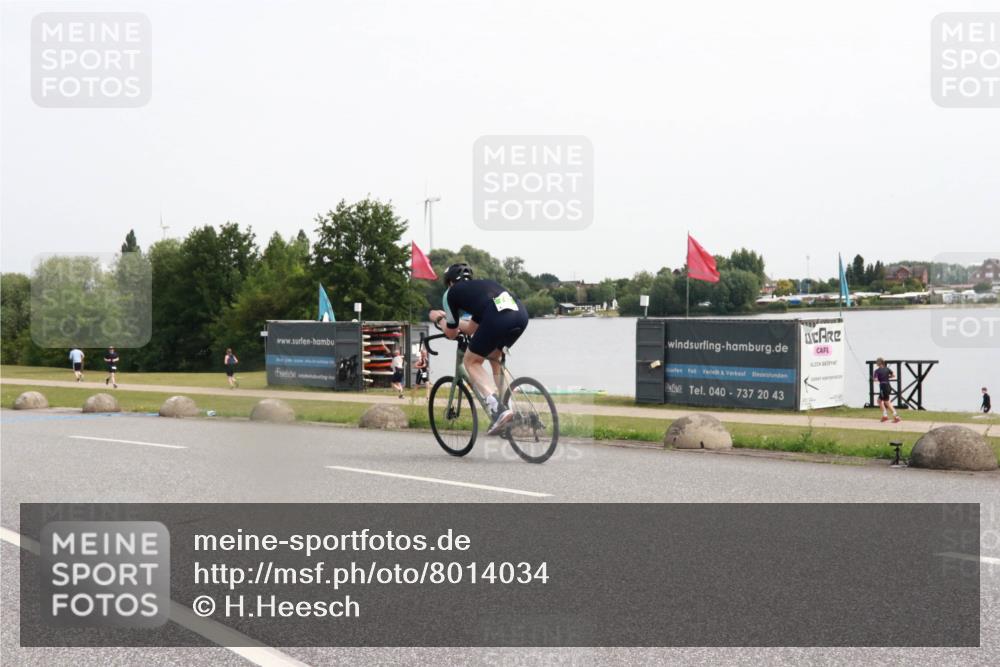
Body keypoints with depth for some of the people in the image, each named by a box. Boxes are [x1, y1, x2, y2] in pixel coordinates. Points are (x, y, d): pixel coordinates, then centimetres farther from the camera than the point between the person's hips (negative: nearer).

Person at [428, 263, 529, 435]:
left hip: (498, 319, -6)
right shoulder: (482, 284, 38)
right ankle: (505, 406, 25)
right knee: (494, 357, 31)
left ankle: (498, 409, -5)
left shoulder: (451, 293, 21)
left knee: (471, 362, 14)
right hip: (522, 313, 6)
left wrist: (439, 319, 47)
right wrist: (448, 318, 59)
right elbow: (471, 329, 45)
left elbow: (452, 334, 28)